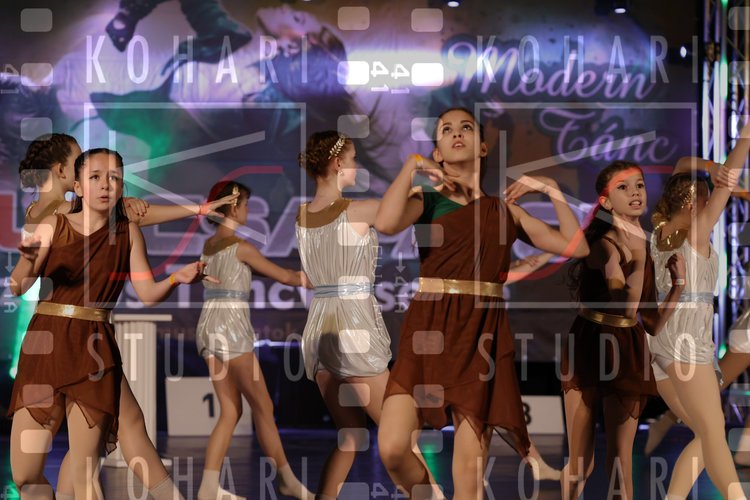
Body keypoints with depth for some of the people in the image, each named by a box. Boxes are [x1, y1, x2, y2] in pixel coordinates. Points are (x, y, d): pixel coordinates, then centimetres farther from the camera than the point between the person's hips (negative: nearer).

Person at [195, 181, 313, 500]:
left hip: (209, 328, 8)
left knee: (231, 412, 8)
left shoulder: (209, 244, 16)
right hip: (231, 329, -8)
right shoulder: (240, 246, -9)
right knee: (263, 406, 4)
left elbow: (259, 271, 25)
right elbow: (284, 277, -1)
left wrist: (300, 272, 24)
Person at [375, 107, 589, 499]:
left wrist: (552, 190, 10)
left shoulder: (504, 209, 16)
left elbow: (576, 247, 13)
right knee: (392, 449, -15)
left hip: (483, 333, 2)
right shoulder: (425, 199, 8)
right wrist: (412, 166, -5)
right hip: (429, 329, -1)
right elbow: (385, 223, -15)